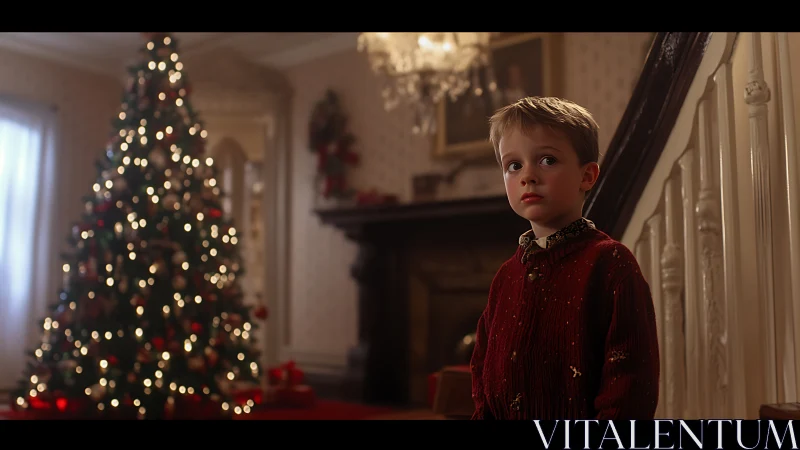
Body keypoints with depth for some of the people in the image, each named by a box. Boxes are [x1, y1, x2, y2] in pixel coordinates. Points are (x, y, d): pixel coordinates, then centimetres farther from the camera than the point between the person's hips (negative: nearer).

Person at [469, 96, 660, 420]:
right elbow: (483, 368, 11)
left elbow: (632, 375, -14)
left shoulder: (609, 262, -11)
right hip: (505, 415, 5)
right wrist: (483, 414, 0)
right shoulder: (506, 275, 7)